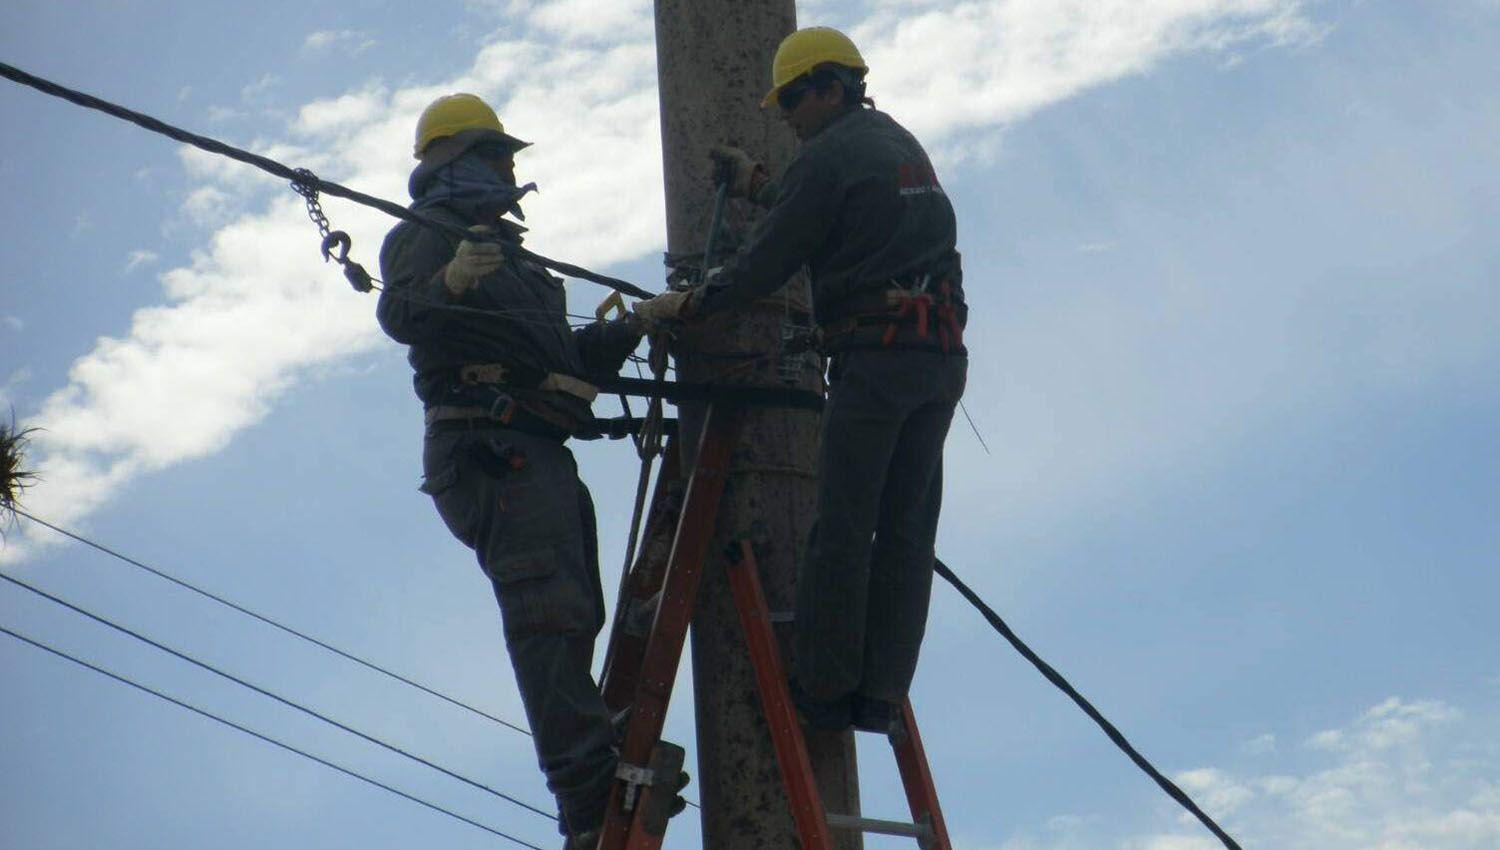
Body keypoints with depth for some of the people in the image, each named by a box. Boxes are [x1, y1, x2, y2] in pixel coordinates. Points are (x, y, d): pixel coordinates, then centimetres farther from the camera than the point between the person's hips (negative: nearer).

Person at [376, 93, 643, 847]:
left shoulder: (500, 245, 31)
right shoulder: (426, 234, 2)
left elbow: (563, 354, 35)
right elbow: (399, 312, -20)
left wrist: (634, 326, 24)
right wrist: (449, 282, -40)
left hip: (537, 455, 10)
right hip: (489, 448, -10)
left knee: (571, 618, 7)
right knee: (550, 610, -21)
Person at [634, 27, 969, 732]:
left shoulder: (829, 154, -5)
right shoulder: (902, 144, 21)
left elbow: (770, 260, -5)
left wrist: (685, 306, 6)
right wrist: (757, 187, 36)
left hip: (876, 354, -8)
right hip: (943, 355, 8)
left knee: (842, 527, -5)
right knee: (907, 529, 5)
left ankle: (824, 687, -3)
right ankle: (881, 691, 6)